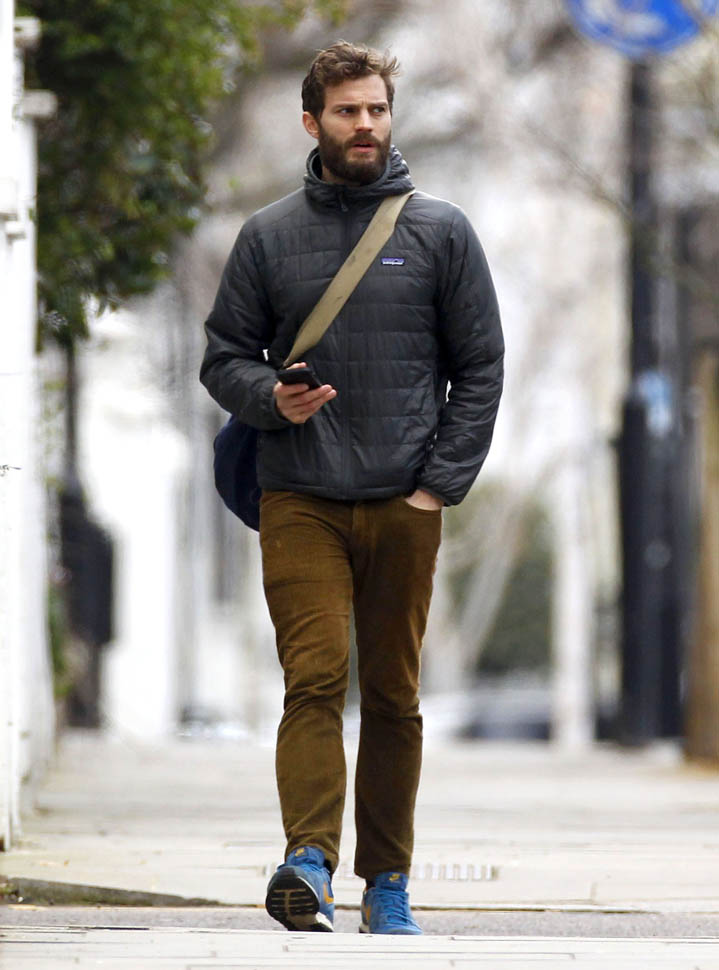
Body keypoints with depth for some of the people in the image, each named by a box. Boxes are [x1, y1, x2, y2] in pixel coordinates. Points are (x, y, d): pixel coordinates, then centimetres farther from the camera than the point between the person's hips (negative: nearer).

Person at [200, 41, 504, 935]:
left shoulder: (440, 232, 7)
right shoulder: (269, 237, 8)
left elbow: (480, 366, 6)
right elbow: (223, 356, 11)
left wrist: (442, 482, -3)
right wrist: (270, 397, -11)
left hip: (405, 506, 1)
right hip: (299, 501, -1)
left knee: (394, 696, 5)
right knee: (314, 677, -15)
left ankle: (387, 882, 12)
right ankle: (310, 859, -25)